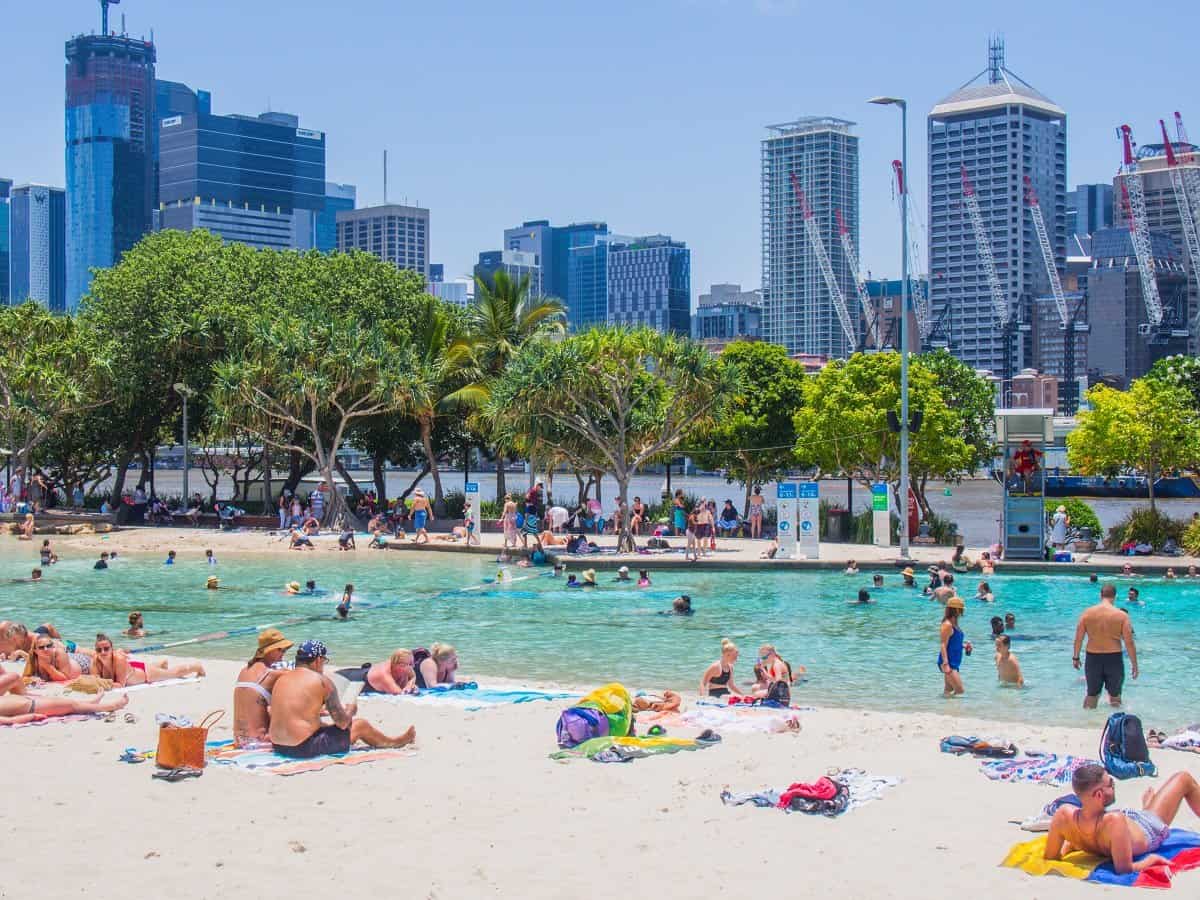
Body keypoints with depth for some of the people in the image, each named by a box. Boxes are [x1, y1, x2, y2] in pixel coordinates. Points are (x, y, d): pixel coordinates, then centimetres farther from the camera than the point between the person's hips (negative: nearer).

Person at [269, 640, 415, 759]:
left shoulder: (281, 679, 10)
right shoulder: (321, 680, -9)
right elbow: (342, 722, -6)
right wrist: (350, 710, 16)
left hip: (279, 747, 8)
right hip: (304, 748, -8)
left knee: (324, 725, 35)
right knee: (361, 725, 8)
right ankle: (395, 743, 35)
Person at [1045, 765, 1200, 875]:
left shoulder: (1064, 814, -36)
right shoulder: (1114, 820, -49)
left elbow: (1051, 856, -23)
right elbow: (1124, 869, -41)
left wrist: (1069, 844, -4)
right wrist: (1151, 859, -25)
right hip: (1149, 832, -5)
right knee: (1184, 778, 16)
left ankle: (1146, 808, 72)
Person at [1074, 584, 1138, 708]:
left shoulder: (1087, 613, -2)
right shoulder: (1121, 615, -8)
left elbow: (1078, 638, 1)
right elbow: (1129, 642, -8)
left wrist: (1075, 657, 13)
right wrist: (1134, 664, 0)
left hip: (1093, 657, 2)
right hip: (1114, 658, -2)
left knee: (1091, 694, 17)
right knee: (1115, 696, 13)